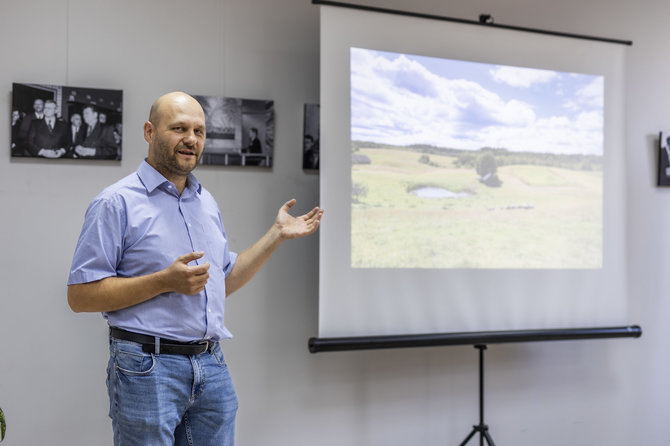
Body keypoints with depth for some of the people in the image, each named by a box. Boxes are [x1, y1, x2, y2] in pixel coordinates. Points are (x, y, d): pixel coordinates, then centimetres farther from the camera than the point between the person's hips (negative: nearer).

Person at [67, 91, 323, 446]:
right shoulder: (117, 203, -7)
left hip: (212, 365, 6)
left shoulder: (206, 202, 15)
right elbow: (80, 295, -12)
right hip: (148, 366, -6)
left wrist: (278, 234, 15)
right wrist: (165, 281, -19)